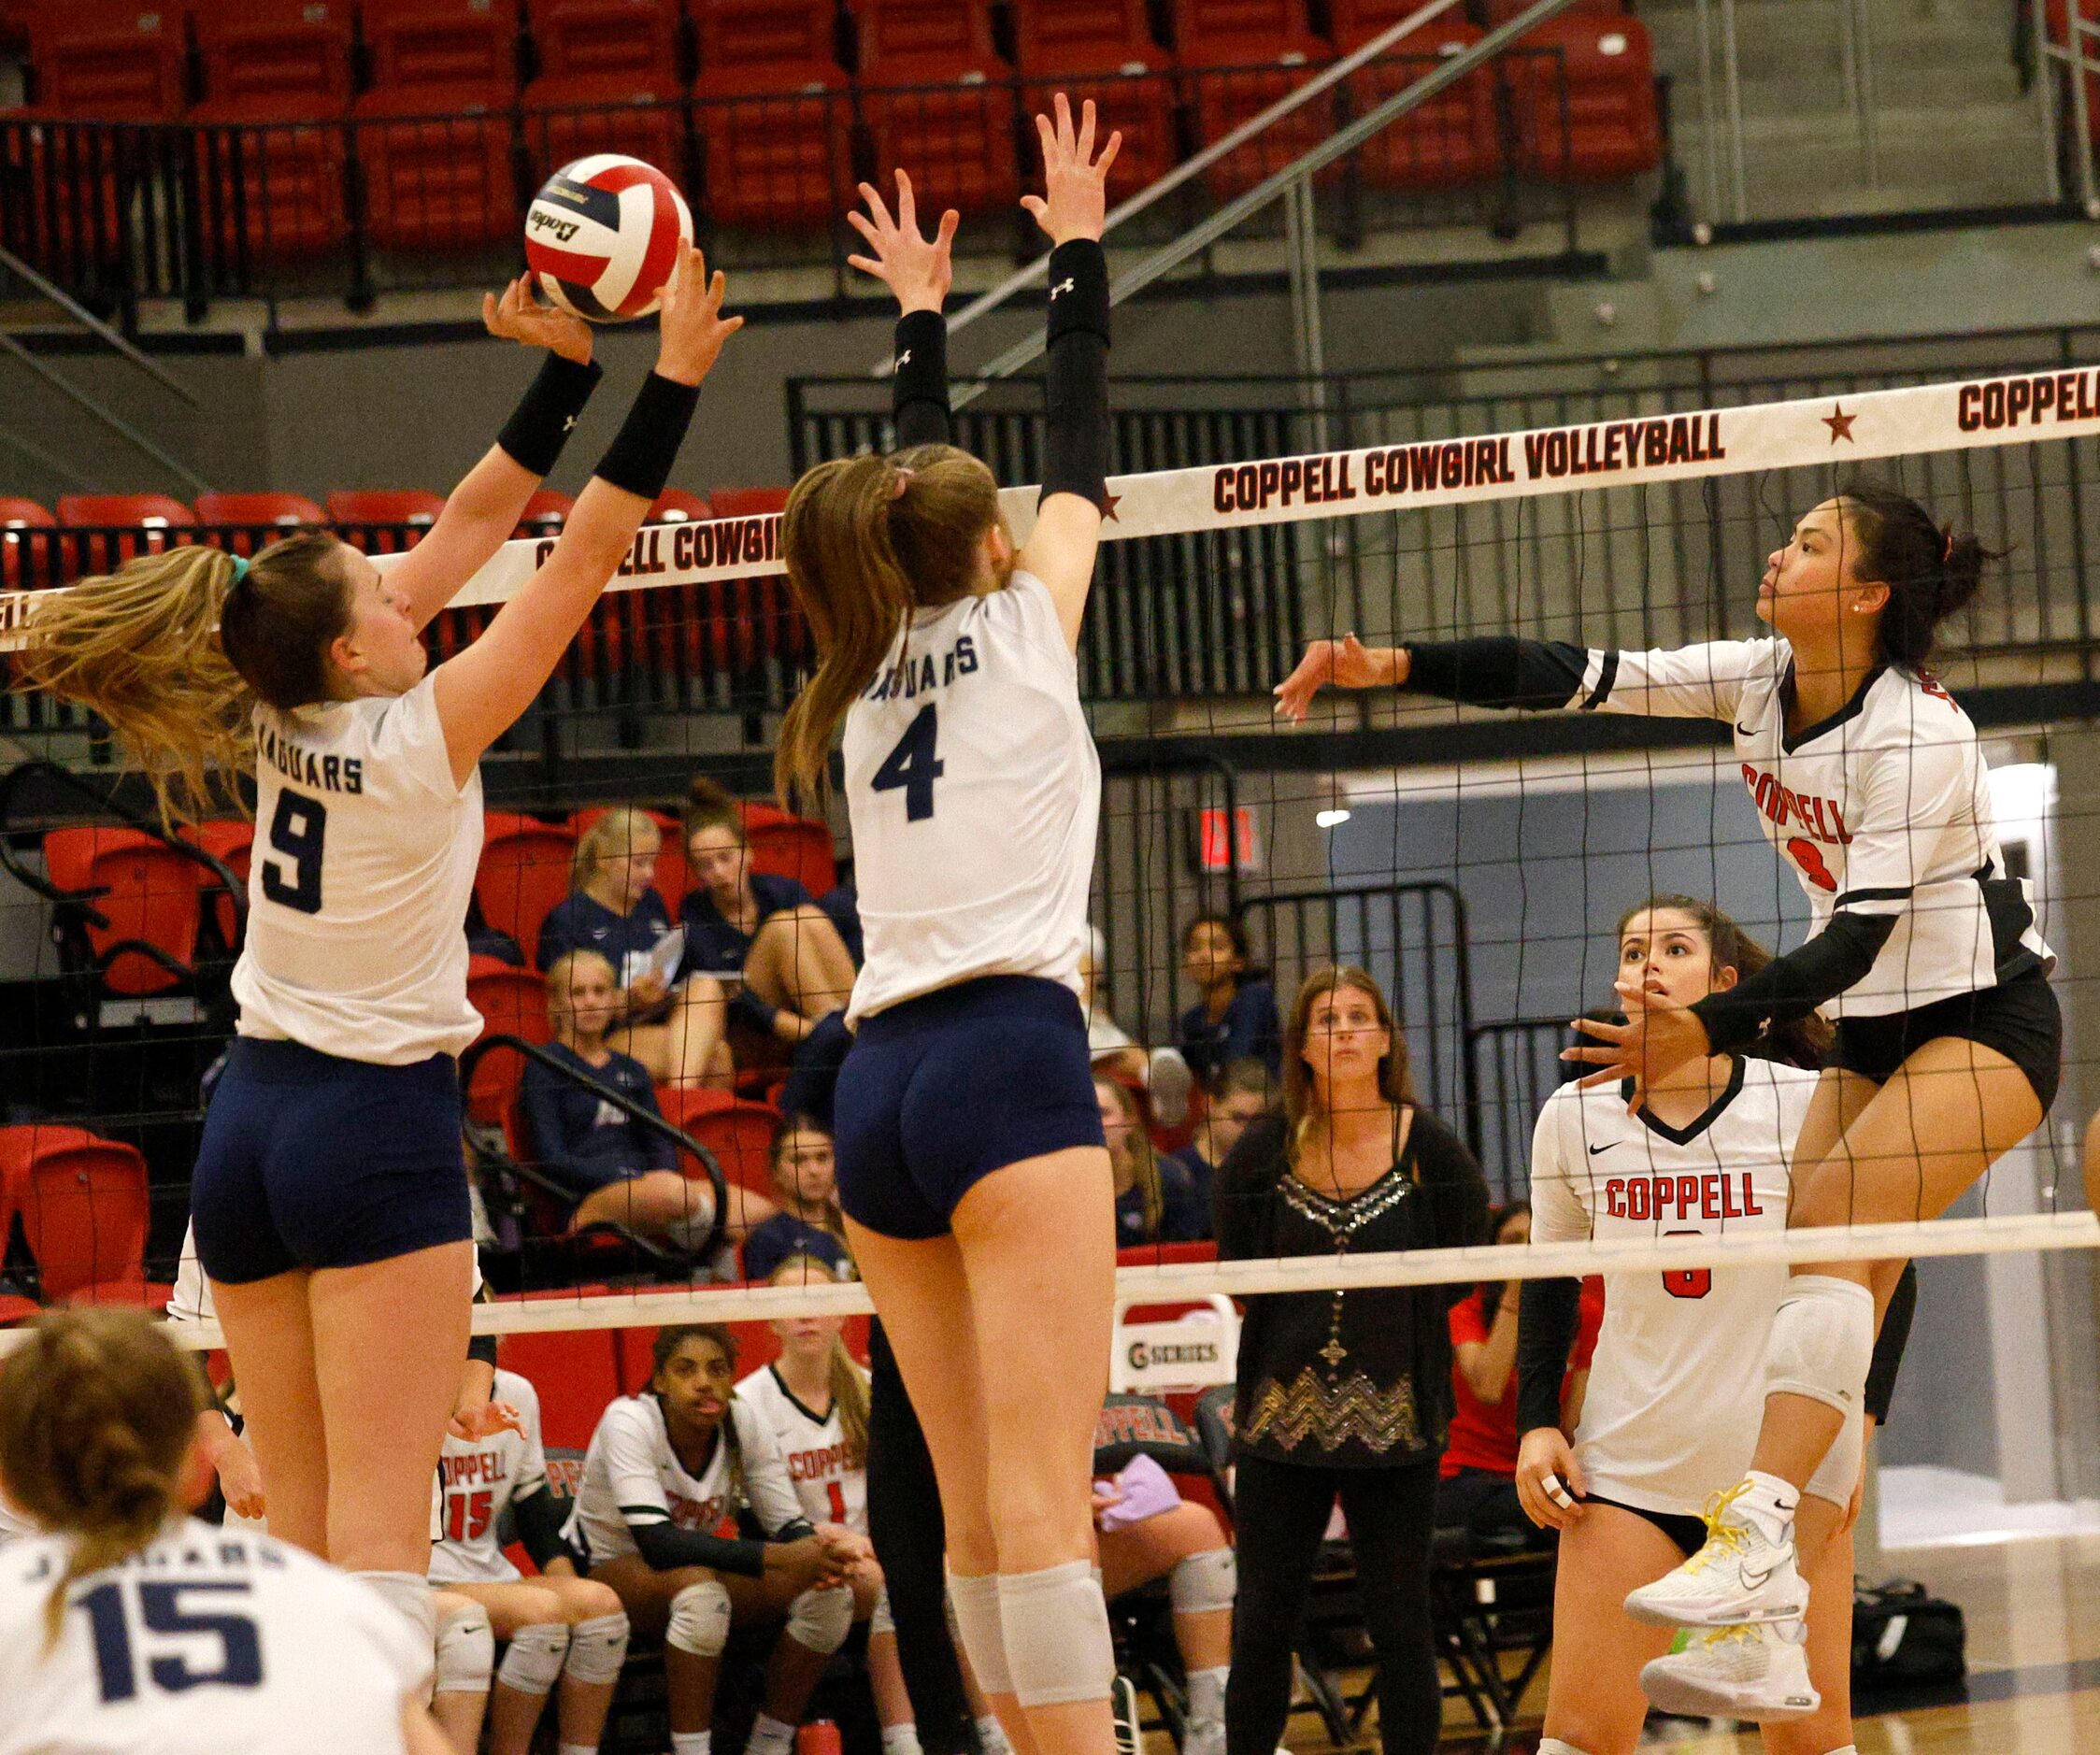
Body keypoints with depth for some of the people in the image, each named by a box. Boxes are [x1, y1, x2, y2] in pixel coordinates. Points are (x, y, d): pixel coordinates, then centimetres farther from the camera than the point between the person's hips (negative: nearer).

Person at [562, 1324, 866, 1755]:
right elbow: (656, 1542, -35)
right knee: (698, 1588, -38)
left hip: (703, 1567, 5)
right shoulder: (628, 1421, -25)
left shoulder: (744, 1422, -11)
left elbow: (788, 1524, -8)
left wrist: (816, 1551, -35)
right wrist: (780, 1557, -43)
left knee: (829, 1594, -18)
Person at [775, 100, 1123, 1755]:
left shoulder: (874, 667, 19)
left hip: (879, 1081, 6)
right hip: (1008, 1056, -6)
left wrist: (922, 318, 45)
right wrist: (1077, 247, 26)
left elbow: (915, 504, 37)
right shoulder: (1020, 624, 7)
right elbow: (1079, 456, 18)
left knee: (980, 1504, 5)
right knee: (1041, 1493, -16)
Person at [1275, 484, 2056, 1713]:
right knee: (1828, 1281, -1)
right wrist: (1398, 666, -19)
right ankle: (1769, 1631, -3)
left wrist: (1712, 1030, -37)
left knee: (1835, 1216, -28)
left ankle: (1758, 1533, -39)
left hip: (1987, 1019, -8)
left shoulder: (1917, 733, -24)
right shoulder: (1759, 681, -2)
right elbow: (1572, 676, -8)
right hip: (1872, 1029, 8)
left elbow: (1857, 937, -27)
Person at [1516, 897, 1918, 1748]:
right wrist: (1538, 1427, 5)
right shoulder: (1575, 1116, 1)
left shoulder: (1803, 1105, -7)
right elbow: (1549, 1282, 15)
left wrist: (1858, 1423, -8)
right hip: (1628, 1463, 2)